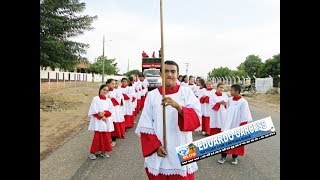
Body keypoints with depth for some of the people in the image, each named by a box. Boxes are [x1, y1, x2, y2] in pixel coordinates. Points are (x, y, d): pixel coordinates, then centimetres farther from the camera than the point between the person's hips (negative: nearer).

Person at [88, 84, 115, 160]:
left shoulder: (108, 100, 8)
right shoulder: (95, 99, -3)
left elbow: (111, 111, 1)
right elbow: (93, 111, -9)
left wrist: (104, 113, -15)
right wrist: (101, 117, -15)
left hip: (107, 122, 4)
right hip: (98, 122, -4)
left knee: (106, 137, 7)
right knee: (97, 137, -5)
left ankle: (103, 151, 23)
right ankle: (92, 152, 11)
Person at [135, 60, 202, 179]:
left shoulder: (187, 92, -2)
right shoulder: (152, 95, -1)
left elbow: (196, 117, -14)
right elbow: (146, 125, 0)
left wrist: (177, 106, -29)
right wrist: (156, 145, -9)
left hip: (181, 151, 0)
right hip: (158, 151, 1)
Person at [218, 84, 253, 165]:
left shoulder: (243, 102, -15)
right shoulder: (230, 100, 0)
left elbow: (245, 117, -13)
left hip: (237, 125, -4)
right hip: (227, 125, 4)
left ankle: (234, 157, 28)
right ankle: (223, 156, 18)